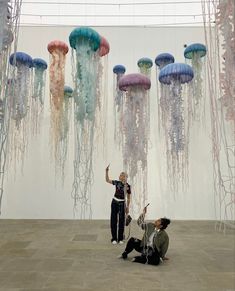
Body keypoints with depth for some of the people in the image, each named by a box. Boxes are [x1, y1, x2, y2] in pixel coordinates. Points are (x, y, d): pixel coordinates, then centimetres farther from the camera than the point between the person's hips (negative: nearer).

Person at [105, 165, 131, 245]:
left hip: (122, 203, -1)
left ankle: (120, 238, 18)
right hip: (115, 202, 2)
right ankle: (114, 238, 14)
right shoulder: (117, 183, -3)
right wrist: (107, 171, -22)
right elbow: (107, 180, -11)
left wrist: (127, 207, 2)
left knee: (121, 221, 4)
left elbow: (128, 198, 1)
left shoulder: (128, 186, -7)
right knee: (113, 220, 3)